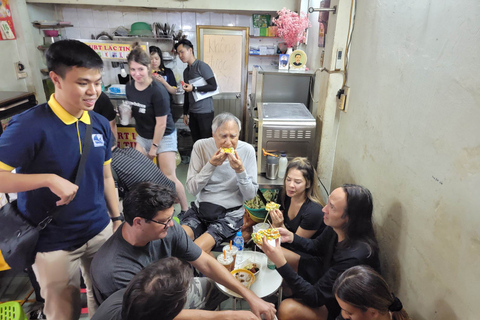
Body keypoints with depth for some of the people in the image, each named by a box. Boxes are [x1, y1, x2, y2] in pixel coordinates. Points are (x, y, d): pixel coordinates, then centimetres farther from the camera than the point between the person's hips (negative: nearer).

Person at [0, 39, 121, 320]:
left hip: (100, 232, 5)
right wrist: (50, 179, -30)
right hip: (52, 243, -4)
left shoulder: (101, 124, -2)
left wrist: (117, 219, 8)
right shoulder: (30, 125, -19)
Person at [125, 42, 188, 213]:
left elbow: (161, 123, -20)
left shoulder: (157, 91, -24)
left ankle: (186, 210, 13)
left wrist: (154, 146, -13)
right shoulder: (130, 86, -4)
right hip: (143, 136, 7)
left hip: (163, 137, -6)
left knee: (169, 177, -4)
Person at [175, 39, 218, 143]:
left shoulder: (202, 66, -8)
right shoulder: (186, 71, 16)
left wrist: (194, 88, -18)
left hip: (205, 112, -7)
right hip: (192, 112, 7)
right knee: (196, 142, 10)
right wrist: (185, 113, 17)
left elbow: (213, 86, -14)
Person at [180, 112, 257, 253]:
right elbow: (192, 189, -7)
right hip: (200, 209, 2)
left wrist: (240, 171, -22)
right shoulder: (201, 146, -4)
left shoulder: (247, 150, -7)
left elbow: (251, 195, -5)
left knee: (198, 248, -23)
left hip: (230, 215, -2)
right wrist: (211, 165, -19)